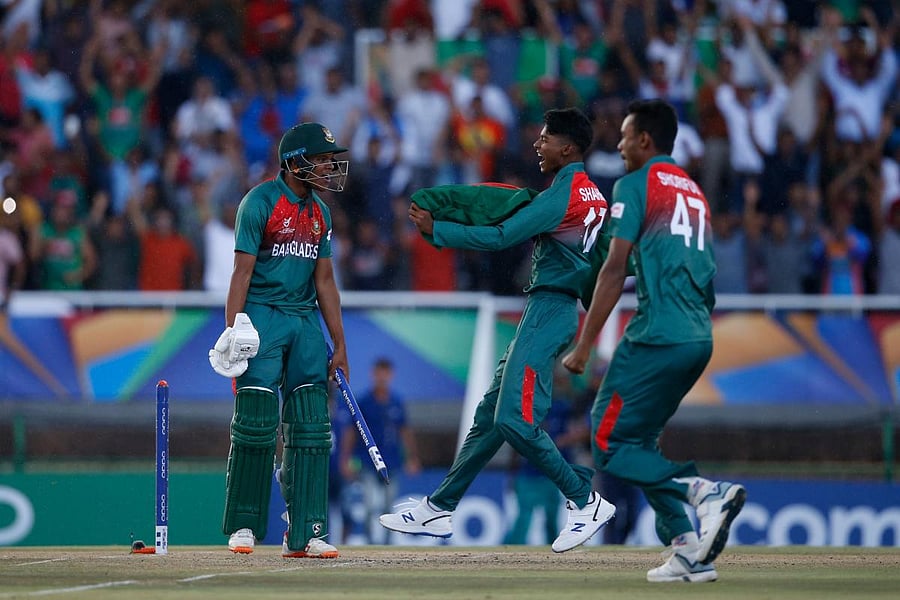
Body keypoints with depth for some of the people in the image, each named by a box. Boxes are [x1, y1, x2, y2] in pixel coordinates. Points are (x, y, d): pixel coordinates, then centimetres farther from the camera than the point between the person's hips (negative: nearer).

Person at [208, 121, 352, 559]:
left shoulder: (319, 212, 14)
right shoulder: (259, 202, -7)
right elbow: (242, 271, -11)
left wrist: (339, 344, 13)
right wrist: (232, 332, -20)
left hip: (305, 321, 6)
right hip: (262, 317, -6)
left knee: (310, 428, -1)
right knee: (256, 423, -8)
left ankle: (305, 534, -1)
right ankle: (243, 526, 5)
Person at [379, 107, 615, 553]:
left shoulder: (562, 194, -15)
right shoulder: (592, 195, 15)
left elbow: (502, 237, -17)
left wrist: (435, 230, -10)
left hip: (548, 311, -10)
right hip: (547, 311, 10)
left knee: (515, 419, -15)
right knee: (490, 414, 11)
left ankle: (586, 502, -7)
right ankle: (438, 510, 14)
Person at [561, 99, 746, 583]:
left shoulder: (636, 185, -1)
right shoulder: (694, 192, 22)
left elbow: (615, 269, -9)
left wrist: (583, 347, -9)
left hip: (658, 337, -8)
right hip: (700, 339, 8)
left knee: (611, 446, -4)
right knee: (638, 441, 16)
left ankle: (704, 492, -20)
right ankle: (690, 551, 6)